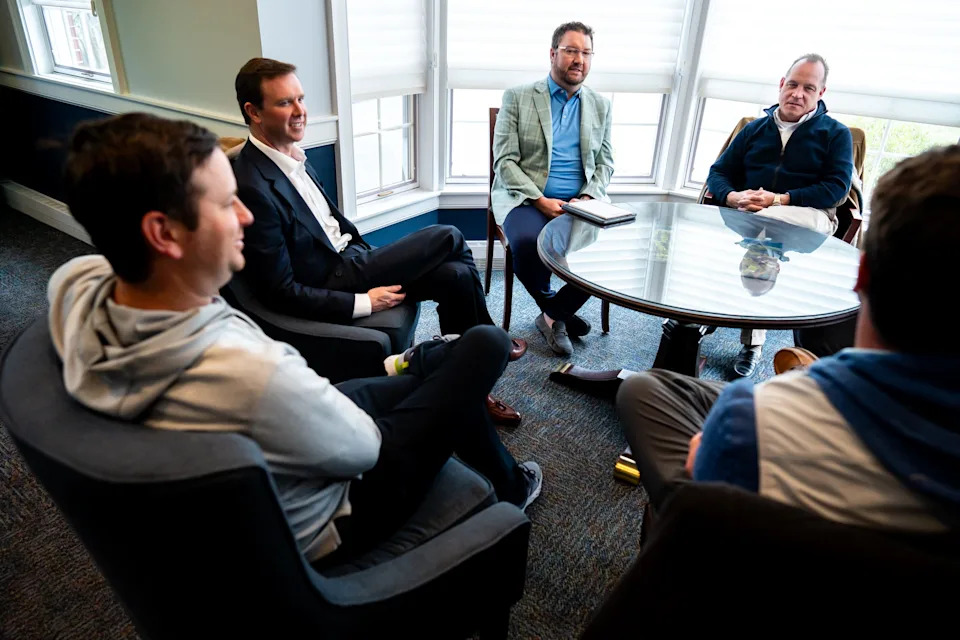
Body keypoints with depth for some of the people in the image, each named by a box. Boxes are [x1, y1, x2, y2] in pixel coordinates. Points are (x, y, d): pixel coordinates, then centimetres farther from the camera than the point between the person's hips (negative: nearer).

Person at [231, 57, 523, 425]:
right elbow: (280, 292, -20)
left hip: (346, 259, 8)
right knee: (449, 238, -12)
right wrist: (364, 303, -19)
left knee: (457, 275, -6)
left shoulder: (293, 155, 5)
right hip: (332, 284, -8)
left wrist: (370, 257, 7)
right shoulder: (254, 187, -22)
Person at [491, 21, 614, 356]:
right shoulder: (517, 98, 3)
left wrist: (587, 197, -8)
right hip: (526, 198, -3)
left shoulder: (601, 106, 14)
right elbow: (504, 160, -4)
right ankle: (556, 310, -5)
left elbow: (605, 164, 14)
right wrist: (541, 200, -17)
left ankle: (554, 313, -3)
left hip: (580, 201, 3)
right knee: (527, 242, -36)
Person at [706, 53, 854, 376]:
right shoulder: (755, 129, 23)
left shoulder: (835, 134, 14)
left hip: (809, 216, -3)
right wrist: (733, 197, -9)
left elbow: (837, 187, 0)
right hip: (747, 212, 3)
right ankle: (753, 341, -30)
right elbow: (718, 172, 16)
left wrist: (779, 200, -14)